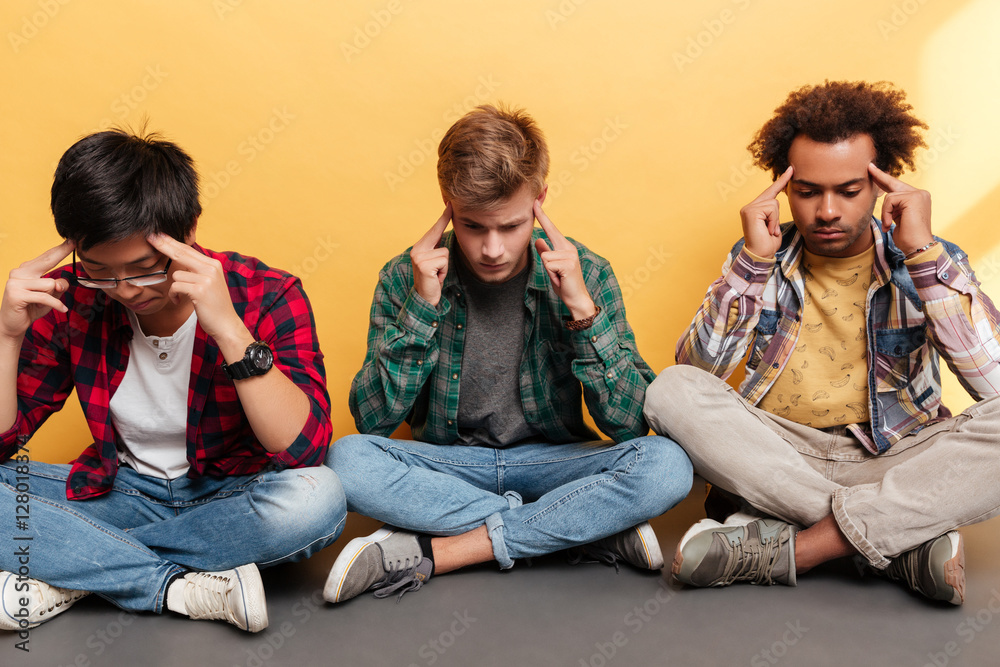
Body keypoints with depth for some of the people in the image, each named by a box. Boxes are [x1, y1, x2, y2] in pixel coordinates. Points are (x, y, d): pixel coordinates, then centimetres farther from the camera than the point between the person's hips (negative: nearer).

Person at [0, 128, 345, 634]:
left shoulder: (265, 296, -18)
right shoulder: (69, 301, -9)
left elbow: (305, 450, -29)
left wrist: (228, 328, -38)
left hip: (232, 497, -2)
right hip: (123, 491, 2)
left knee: (318, 498, -36)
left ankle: (73, 576, -18)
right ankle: (183, 588, -20)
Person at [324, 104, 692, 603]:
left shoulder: (584, 274, -8)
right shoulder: (405, 278, -8)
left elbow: (631, 422, -12)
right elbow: (373, 420, -12)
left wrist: (584, 310, -23)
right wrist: (421, 306, -21)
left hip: (550, 463, 0)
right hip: (447, 465, 1)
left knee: (665, 465, -28)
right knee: (348, 460, -29)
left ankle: (429, 554, -24)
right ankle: (588, 530, -22)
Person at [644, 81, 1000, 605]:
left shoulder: (932, 263, 2)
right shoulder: (761, 259, 5)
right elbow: (698, 370, -7)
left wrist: (922, 251, -18)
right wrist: (752, 261, -15)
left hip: (895, 462, -1)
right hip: (776, 458, 2)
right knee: (673, 391, -24)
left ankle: (788, 546, -25)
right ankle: (903, 539, -23)